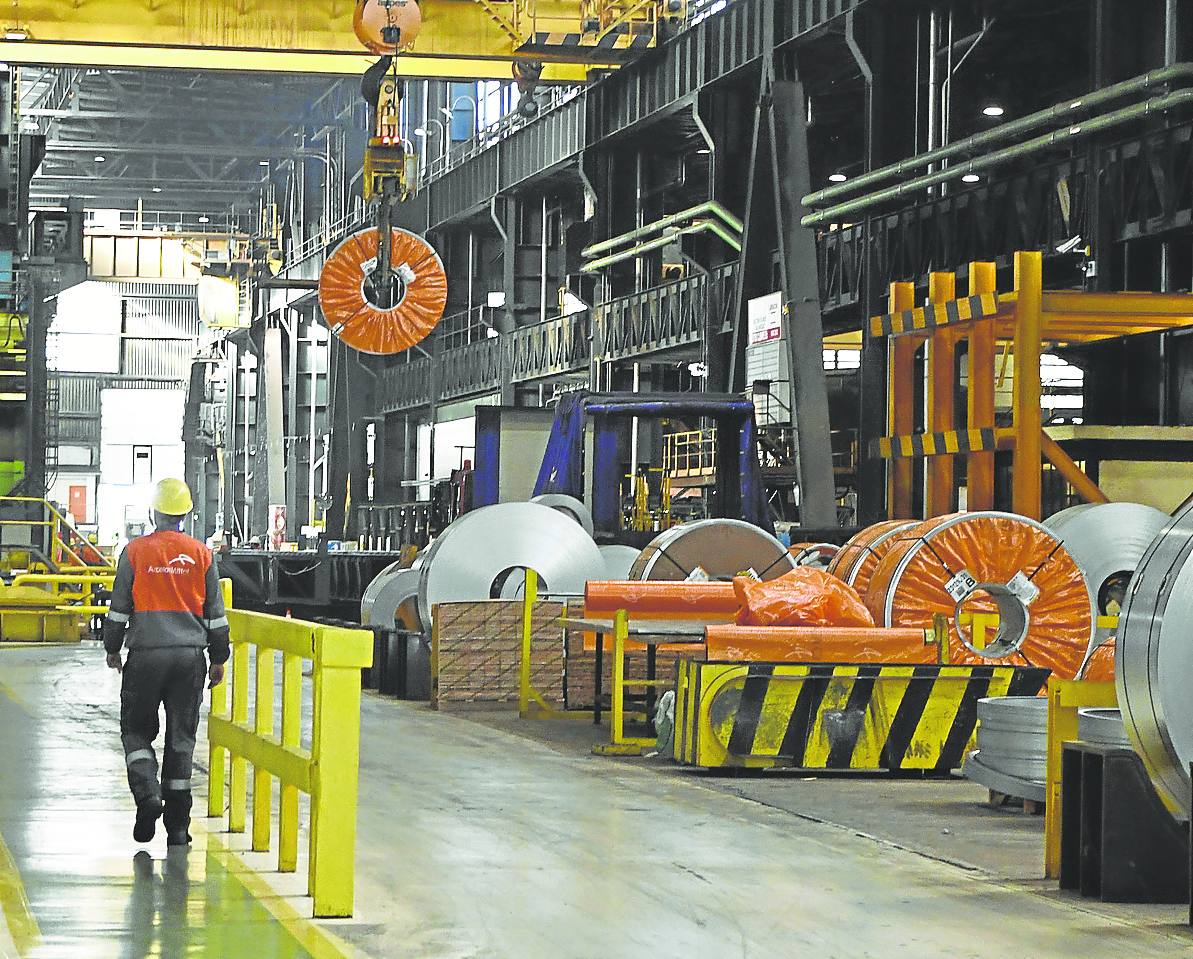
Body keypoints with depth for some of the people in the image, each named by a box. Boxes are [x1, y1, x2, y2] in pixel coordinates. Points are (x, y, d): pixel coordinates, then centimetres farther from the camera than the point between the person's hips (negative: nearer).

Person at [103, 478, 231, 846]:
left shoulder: (136, 551, -2)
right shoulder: (200, 554, 4)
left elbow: (119, 607, 1)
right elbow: (216, 613, 7)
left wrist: (112, 649, 14)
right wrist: (218, 659, 15)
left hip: (146, 653, -2)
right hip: (190, 654, 2)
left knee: (137, 729, 11)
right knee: (181, 736, 7)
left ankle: (148, 794, -13)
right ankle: (177, 825, 7)